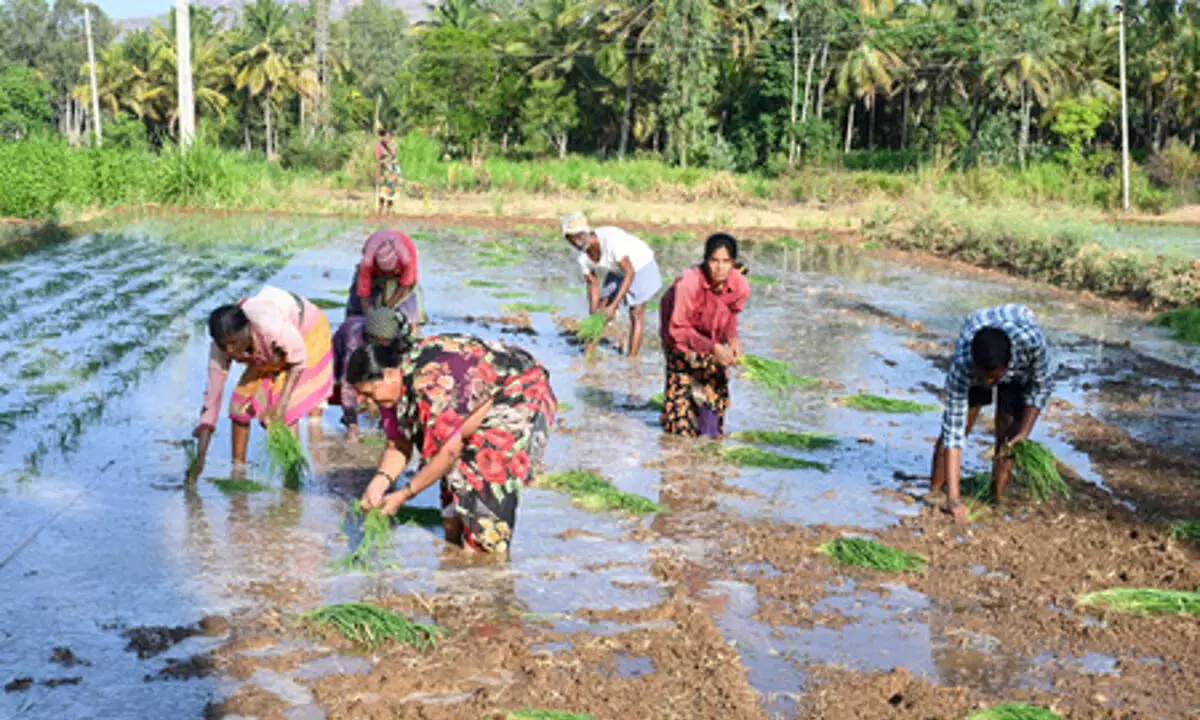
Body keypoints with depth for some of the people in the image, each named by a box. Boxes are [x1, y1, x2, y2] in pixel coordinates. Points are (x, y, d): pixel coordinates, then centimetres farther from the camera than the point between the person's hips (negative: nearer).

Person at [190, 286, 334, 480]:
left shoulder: (272, 326, -44)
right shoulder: (221, 347, -27)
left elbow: (298, 361, -23)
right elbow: (212, 395, -21)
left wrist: (282, 403, -29)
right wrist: (200, 456, -21)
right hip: (266, 352, 5)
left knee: (288, 412, -17)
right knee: (240, 402, -4)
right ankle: (238, 469, 9)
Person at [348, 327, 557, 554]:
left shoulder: (430, 381, -36)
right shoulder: (394, 385, -8)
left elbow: (449, 451, -32)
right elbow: (398, 446, -3)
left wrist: (404, 494, -27)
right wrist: (380, 481, -22)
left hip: (522, 394, -9)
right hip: (485, 400, 9)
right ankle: (455, 542, 19)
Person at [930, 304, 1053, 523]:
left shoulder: (1031, 340, -45)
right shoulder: (961, 365, -43)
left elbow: (1041, 385, -21)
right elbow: (953, 432, -41)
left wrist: (1024, 431, -30)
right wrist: (953, 498, -44)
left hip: (1021, 365, 0)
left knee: (1007, 433, -9)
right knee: (959, 424, -6)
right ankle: (934, 493, 11)